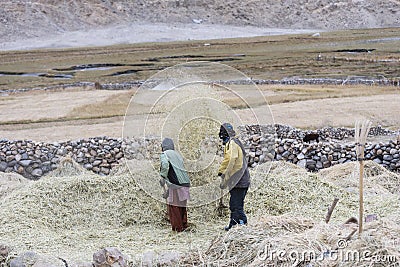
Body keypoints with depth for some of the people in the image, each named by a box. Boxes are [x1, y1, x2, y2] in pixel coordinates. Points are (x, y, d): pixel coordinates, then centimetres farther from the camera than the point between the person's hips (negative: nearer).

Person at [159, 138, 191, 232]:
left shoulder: (164, 154, -1)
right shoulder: (177, 154, 19)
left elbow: (165, 165, -22)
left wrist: (163, 178, -10)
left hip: (175, 184, -7)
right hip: (184, 183, 7)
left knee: (173, 205, 3)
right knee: (182, 205, 17)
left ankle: (177, 227, 5)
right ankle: (184, 224, 23)